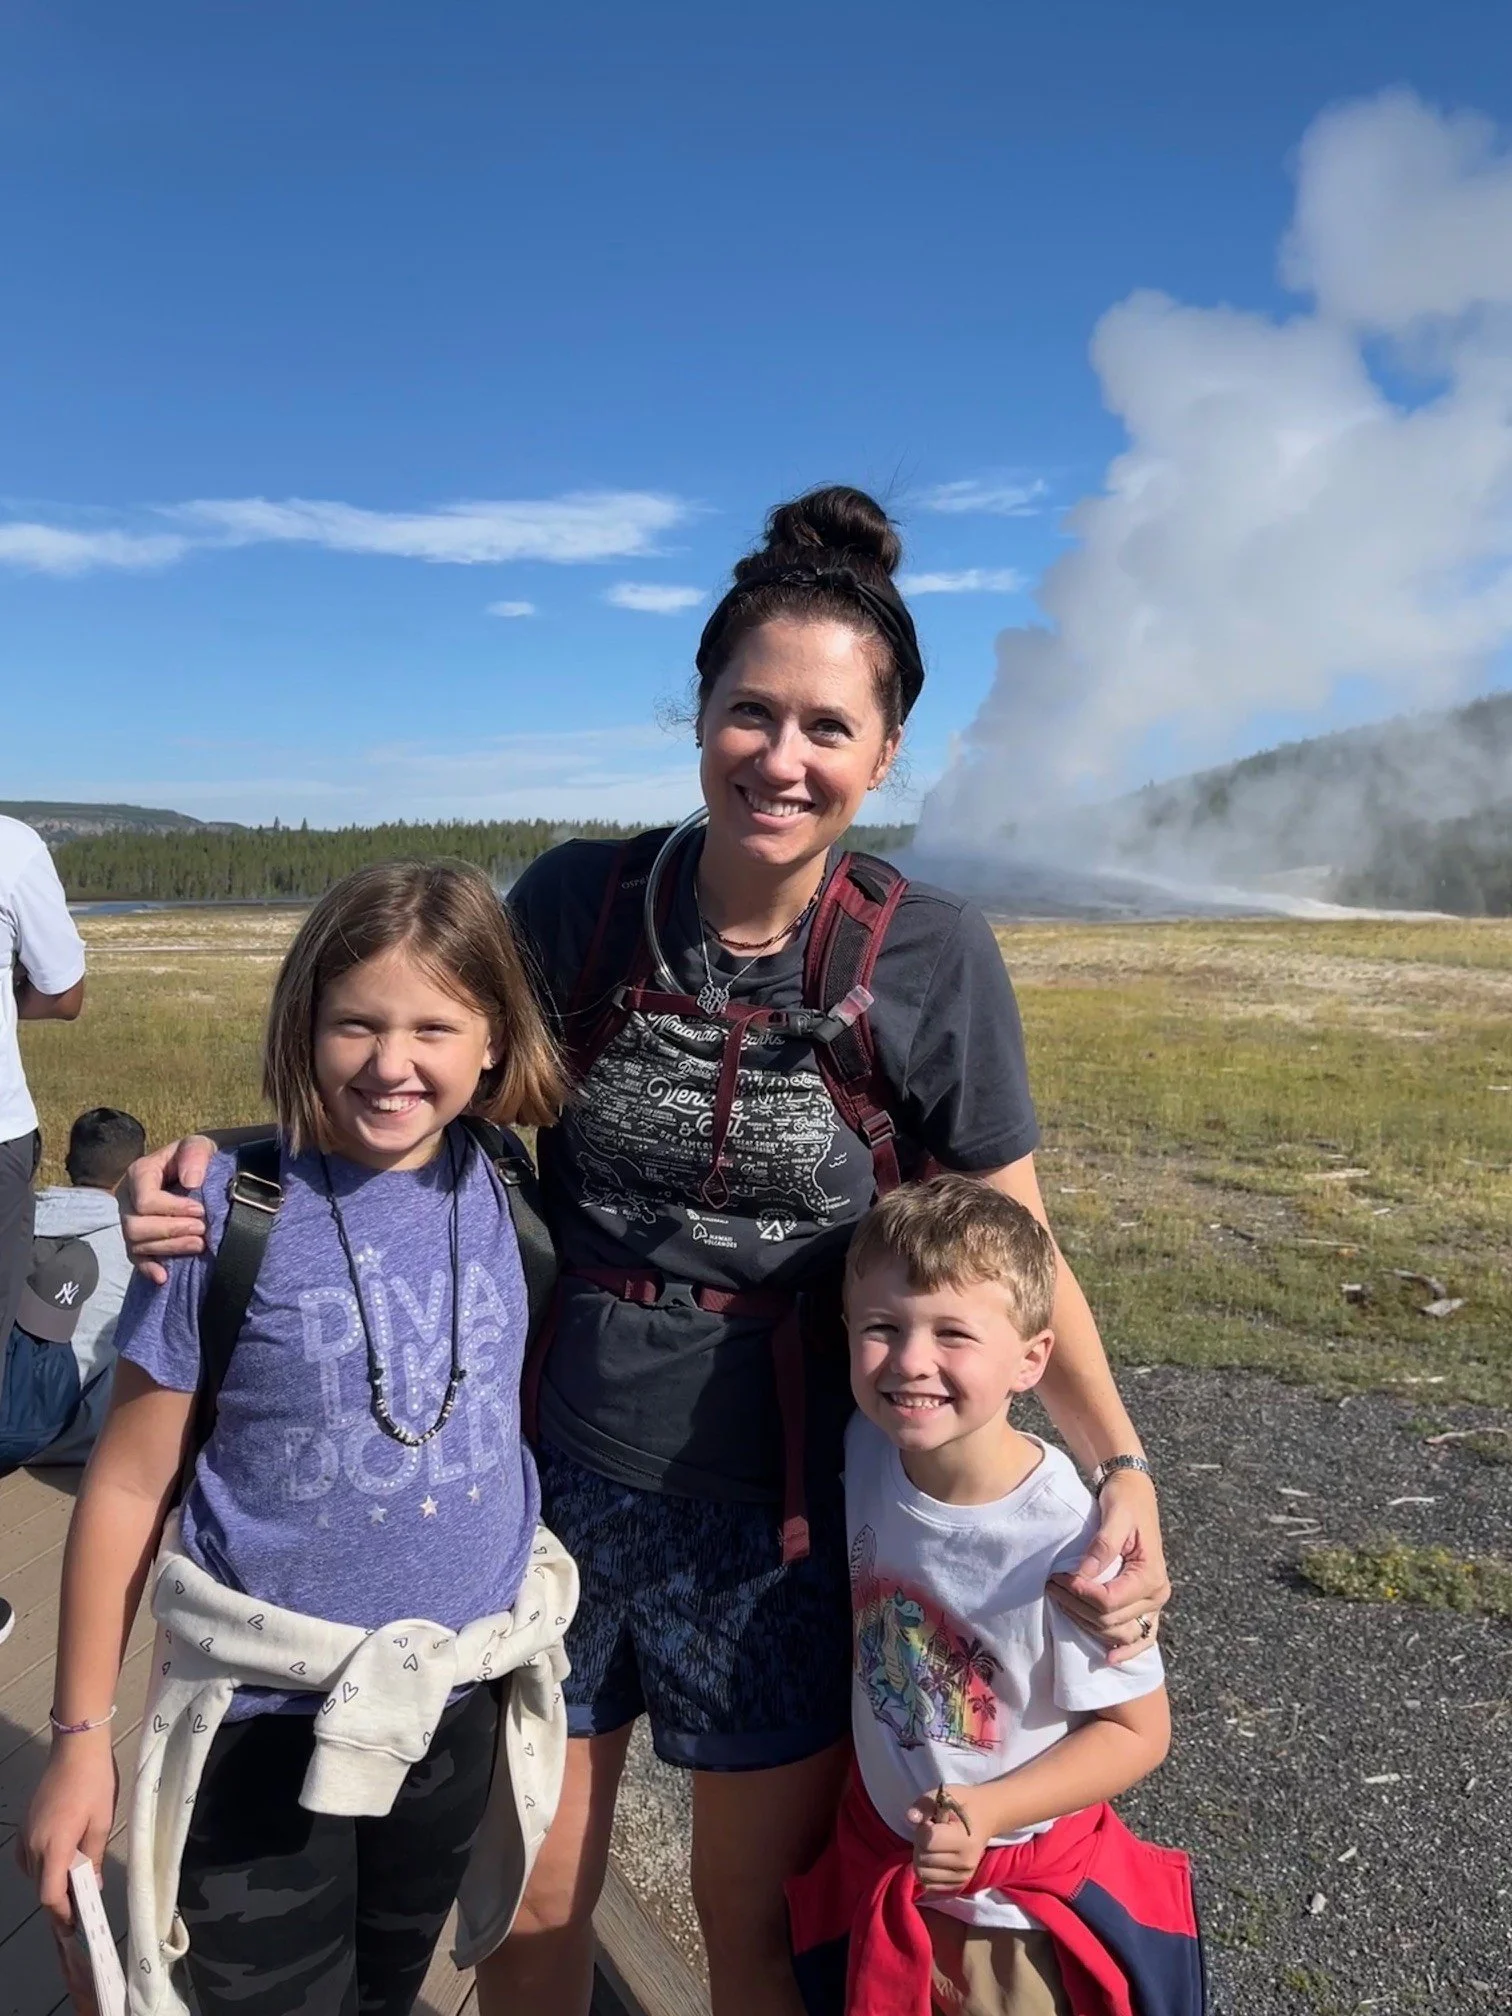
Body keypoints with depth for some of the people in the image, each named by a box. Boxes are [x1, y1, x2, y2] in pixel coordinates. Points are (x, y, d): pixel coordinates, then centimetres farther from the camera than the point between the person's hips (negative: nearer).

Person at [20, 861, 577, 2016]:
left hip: (461, 1699, 4)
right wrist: (82, 1732, -3)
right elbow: (130, 1486, -9)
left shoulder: (506, 1198, -9)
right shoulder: (229, 1217, -18)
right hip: (268, 1711, -3)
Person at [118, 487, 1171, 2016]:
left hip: (771, 1515, -1)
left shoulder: (930, 959, -14)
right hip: (553, 1482, 2)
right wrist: (224, 1164, -13)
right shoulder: (573, 903, -9)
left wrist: (1119, 1464, -18)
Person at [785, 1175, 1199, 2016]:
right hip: (876, 1860, 4)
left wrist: (991, 1810, -27)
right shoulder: (867, 1451, -18)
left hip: (1020, 1904, -4)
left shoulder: (1062, 1544, -31)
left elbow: (1137, 1730, -18)